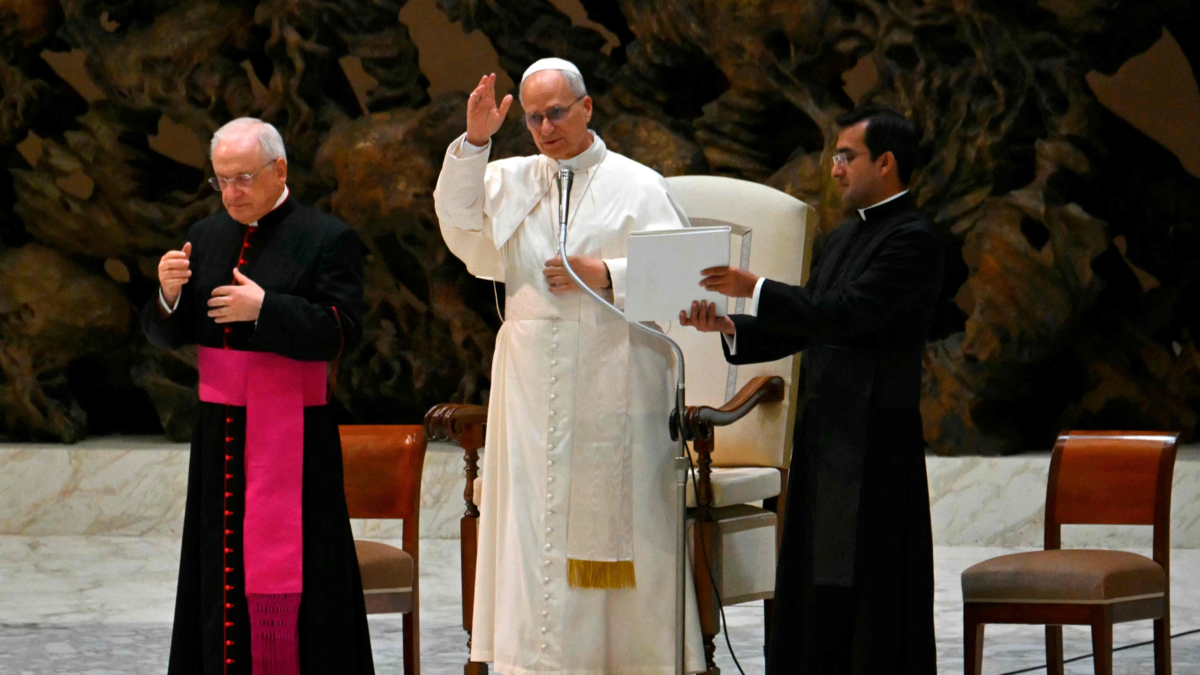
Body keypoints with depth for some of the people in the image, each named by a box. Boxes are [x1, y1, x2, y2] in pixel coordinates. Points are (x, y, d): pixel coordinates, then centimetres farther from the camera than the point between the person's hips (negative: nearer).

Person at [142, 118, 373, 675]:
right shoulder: (206, 237, 13)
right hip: (219, 433, 5)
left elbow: (342, 331, -12)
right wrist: (168, 295, -9)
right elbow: (166, 335, 13)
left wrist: (265, 309, -20)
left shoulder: (327, 239, -4)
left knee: (288, 567, -6)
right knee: (221, 566, 5)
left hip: (292, 435, -5)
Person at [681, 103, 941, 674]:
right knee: (815, 589, 9)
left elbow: (845, 315, -21)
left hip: (874, 448, -9)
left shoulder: (913, 241, -11)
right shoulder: (844, 237, 18)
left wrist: (754, 289, -17)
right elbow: (805, 329, 18)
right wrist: (729, 327, 3)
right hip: (824, 441, 9)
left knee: (872, 598, -6)